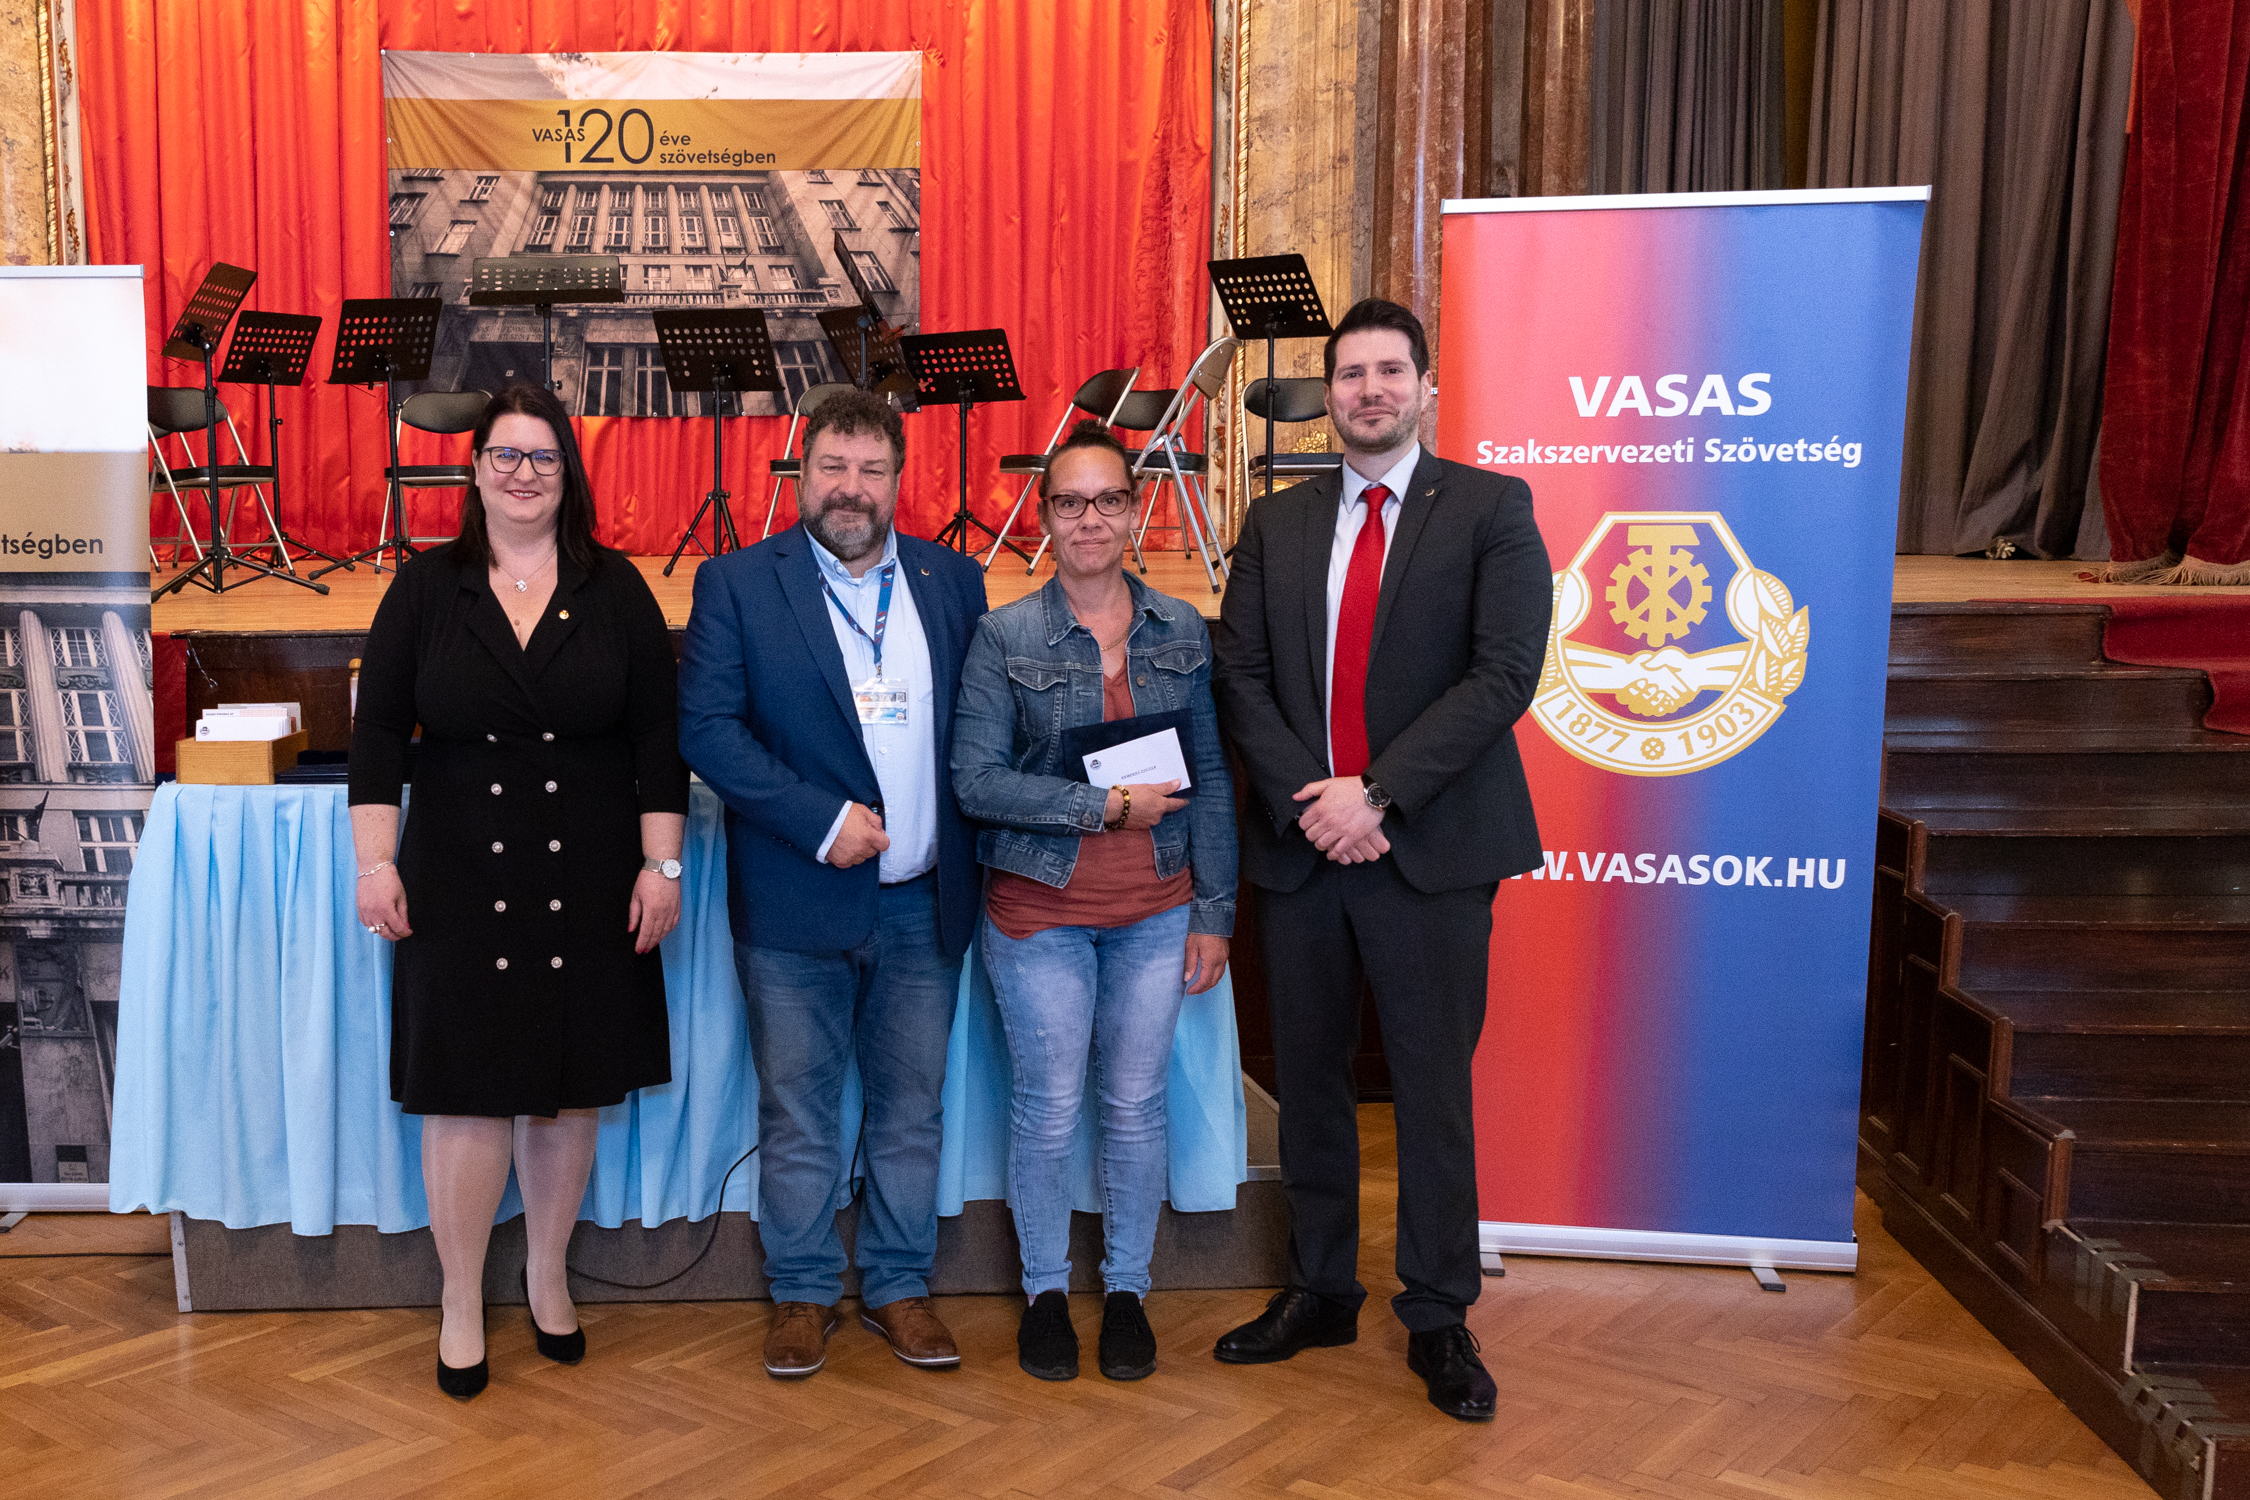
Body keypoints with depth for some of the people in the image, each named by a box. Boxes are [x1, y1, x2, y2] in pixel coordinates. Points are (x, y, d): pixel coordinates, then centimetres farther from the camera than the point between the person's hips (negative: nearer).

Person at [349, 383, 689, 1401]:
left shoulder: (615, 590, 3)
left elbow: (657, 735, 1)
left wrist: (661, 864, -4)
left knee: (570, 1086, 9)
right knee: (466, 1089, 2)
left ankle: (548, 1277, 28)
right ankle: (461, 1303, 18)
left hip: (588, 887, 1)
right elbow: (378, 729, 3)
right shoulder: (427, 588, 3)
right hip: (460, 885, 0)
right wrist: (376, 863, -4)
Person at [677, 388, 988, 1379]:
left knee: (911, 1107, 12)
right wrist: (821, 821, -17)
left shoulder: (951, 581, 6)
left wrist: (971, 854, -4)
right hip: (796, 901, -2)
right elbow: (705, 727, -10)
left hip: (924, 901, 3)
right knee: (797, 1109, 9)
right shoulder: (736, 584, -2)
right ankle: (802, 1291, 25)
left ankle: (899, 1285, 28)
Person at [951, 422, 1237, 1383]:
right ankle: (1045, 1291, 26)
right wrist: (1108, 806, -17)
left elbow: (1212, 781, 5)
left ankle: (1127, 1290, 27)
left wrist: (1214, 913, 1)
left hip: (1157, 910, 2)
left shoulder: (1182, 632, 3)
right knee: (1048, 1107, 6)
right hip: (1040, 912, -2)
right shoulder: (1005, 637, -4)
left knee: (1136, 1104, 8)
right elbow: (975, 780, -11)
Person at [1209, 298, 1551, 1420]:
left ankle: (1438, 1323, 18)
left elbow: (1503, 673, -11)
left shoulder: (1491, 509, -1)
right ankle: (1319, 1294, 29)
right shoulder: (1277, 525, 11)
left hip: (1429, 851, -3)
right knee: (1308, 1084, 13)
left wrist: (1376, 794, -16)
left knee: (1435, 1095, 4)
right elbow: (1241, 676, 5)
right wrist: (1303, 801, -10)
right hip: (1300, 852, 4)